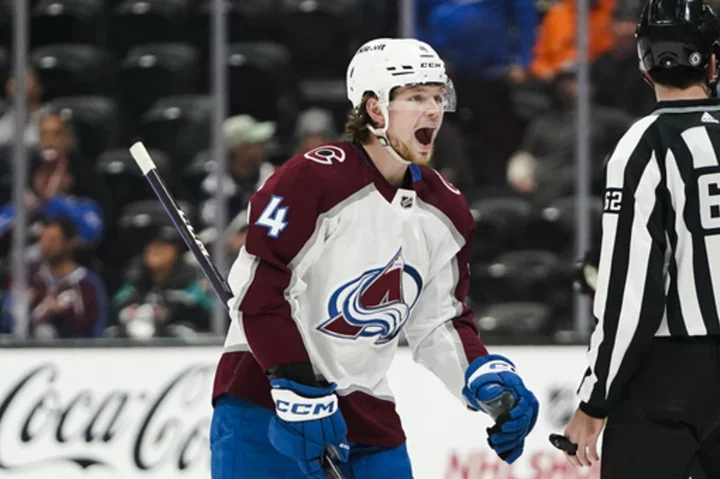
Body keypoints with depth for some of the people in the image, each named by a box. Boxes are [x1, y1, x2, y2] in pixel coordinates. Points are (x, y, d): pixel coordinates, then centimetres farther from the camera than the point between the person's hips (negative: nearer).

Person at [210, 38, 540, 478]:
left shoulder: (445, 212, 7)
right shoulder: (313, 178, -16)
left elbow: (439, 324, 13)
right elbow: (257, 289, -18)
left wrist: (488, 380, -4)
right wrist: (298, 390, -22)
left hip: (367, 412, 7)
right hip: (264, 394, -7)